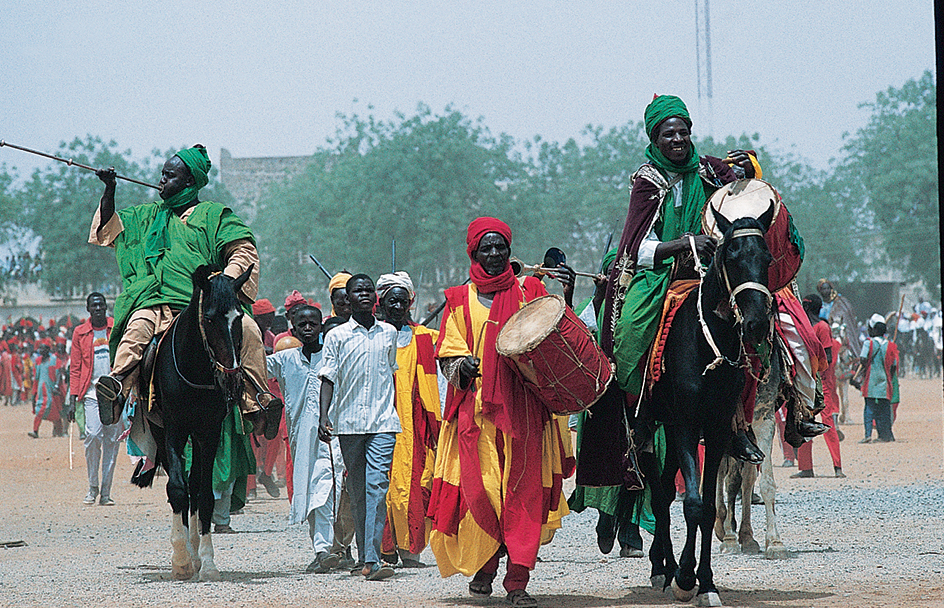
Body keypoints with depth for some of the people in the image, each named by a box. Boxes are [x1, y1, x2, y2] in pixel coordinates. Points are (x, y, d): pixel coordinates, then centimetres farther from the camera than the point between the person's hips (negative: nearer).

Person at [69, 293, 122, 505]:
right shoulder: (80, 333, 8)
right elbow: (75, 368, 10)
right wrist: (73, 397, 3)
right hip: (92, 391, -1)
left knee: (112, 440, 0)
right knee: (93, 435, -14)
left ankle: (106, 491, 5)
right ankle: (92, 487, 1)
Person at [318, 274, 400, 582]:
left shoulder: (389, 334, 10)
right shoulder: (337, 336, 4)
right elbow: (328, 379, 2)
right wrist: (324, 417, -9)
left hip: (383, 421, 0)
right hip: (348, 421, 0)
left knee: (377, 485, -14)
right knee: (357, 490, 7)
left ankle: (372, 559, -20)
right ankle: (364, 554, 17)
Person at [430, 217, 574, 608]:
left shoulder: (529, 292, 13)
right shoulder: (460, 300, 14)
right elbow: (447, 352, 9)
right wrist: (462, 364, -13)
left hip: (522, 406, 0)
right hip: (474, 407, 0)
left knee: (524, 491, -7)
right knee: (478, 488, -7)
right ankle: (484, 566, 13)